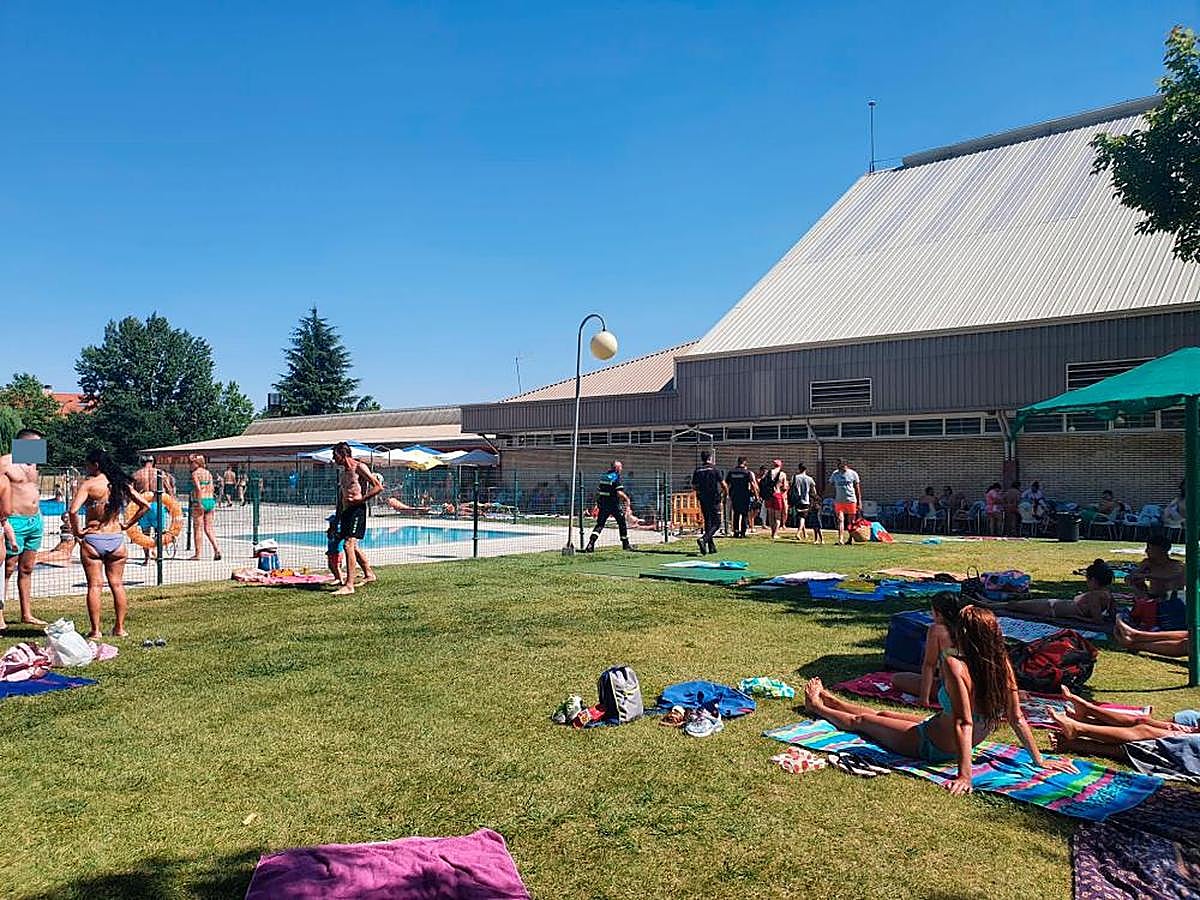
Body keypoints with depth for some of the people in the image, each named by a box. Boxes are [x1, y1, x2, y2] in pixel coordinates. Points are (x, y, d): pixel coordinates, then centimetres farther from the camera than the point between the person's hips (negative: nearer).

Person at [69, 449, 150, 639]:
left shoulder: (88, 484, -9)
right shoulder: (121, 483, 3)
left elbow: (73, 510, -21)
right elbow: (145, 506, 2)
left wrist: (76, 530, -7)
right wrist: (128, 524, 9)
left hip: (92, 539, -4)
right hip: (116, 539, 4)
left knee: (95, 586, 2)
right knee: (117, 584, 12)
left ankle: (95, 631, 4)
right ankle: (120, 628, 16)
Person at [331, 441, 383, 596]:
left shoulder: (359, 467, -8)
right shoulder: (342, 471, 17)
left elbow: (379, 487, -13)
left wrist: (360, 499, -17)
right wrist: (338, 517, 20)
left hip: (357, 509, -9)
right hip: (346, 510, 9)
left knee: (349, 544, -17)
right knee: (352, 546, 17)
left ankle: (349, 585, -19)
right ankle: (369, 574, 35)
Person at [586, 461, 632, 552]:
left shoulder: (603, 476, 10)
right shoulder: (617, 477, -10)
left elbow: (598, 491, 13)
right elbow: (619, 493, -18)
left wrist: (597, 504, 23)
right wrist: (627, 498, -2)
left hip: (603, 504, 5)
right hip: (614, 504, -5)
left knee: (599, 524, 5)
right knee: (622, 523, 12)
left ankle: (591, 544, -11)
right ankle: (625, 544, 20)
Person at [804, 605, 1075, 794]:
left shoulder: (954, 665, -35)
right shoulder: (1002, 665, -15)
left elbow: (964, 723, -37)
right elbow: (1017, 718, -10)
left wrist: (965, 775, -35)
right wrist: (1038, 759, 0)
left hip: (930, 746, -7)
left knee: (862, 720, 20)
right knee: (882, 714, 28)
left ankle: (817, 706, 47)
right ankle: (828, 700, 51)